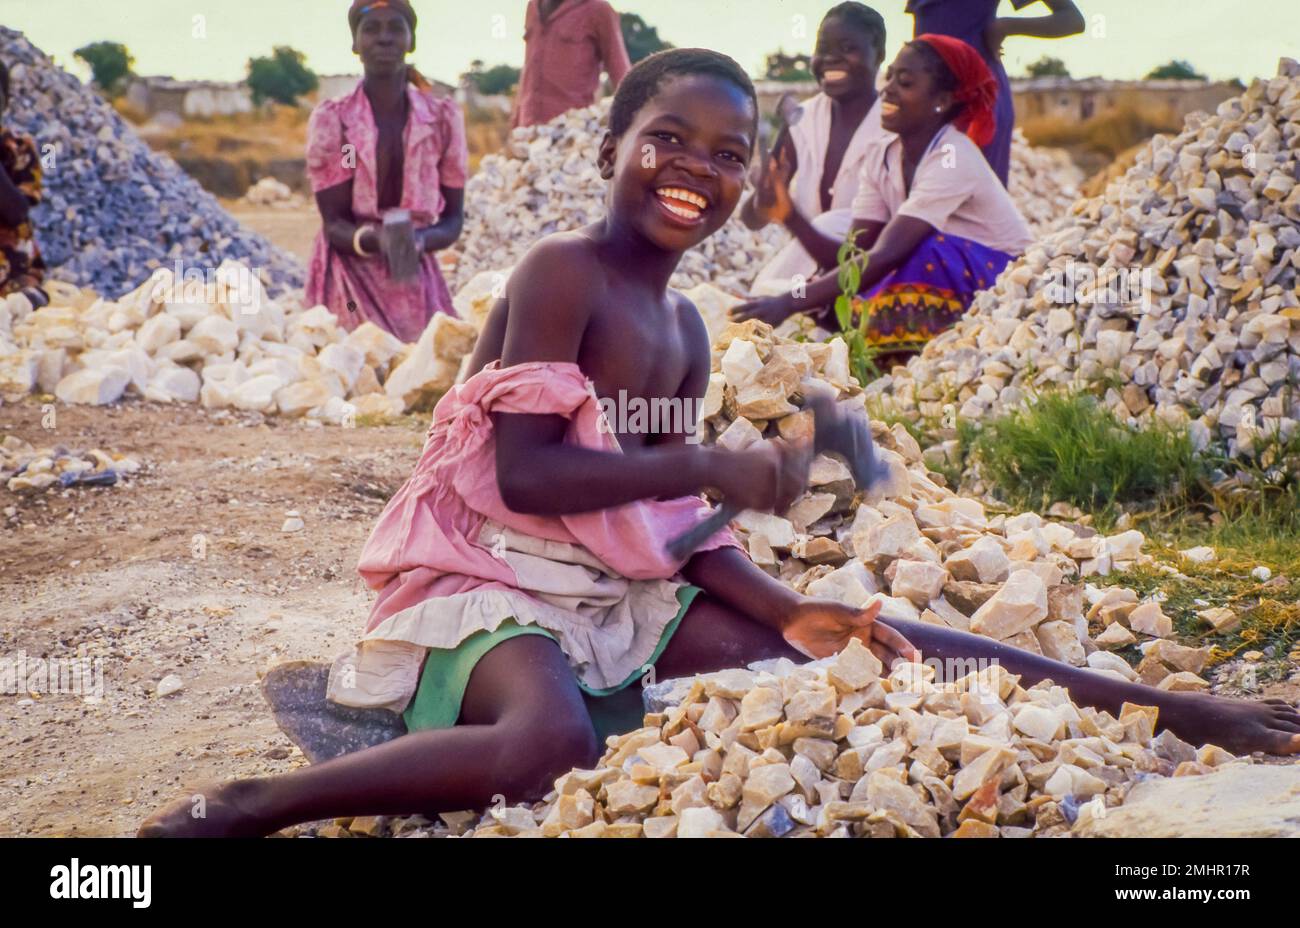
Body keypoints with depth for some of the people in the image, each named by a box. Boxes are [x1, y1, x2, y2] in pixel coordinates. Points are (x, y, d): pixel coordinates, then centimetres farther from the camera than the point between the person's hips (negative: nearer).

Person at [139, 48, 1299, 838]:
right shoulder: (565, 270, -13)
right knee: (553, 745, -40)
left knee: (862, 646, -2)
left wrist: (793, 609, -3)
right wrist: (710, 465, -22)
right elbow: (524, 473, -20)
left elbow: (670, 517, 10)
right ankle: (238, 806, -29)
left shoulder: (685, 330, 11)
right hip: (498, 578, -7)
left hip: (624, 589, 8)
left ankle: (1173, 708, 0)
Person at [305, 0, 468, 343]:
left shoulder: (443, 117, 1)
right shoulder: (332, 119, -4)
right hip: (350, 279, -2)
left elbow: (453, 219, 4)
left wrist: (417, 240, -19)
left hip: (416, 280, 2)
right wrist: (377, 239, -27)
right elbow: (334, 223, -5)